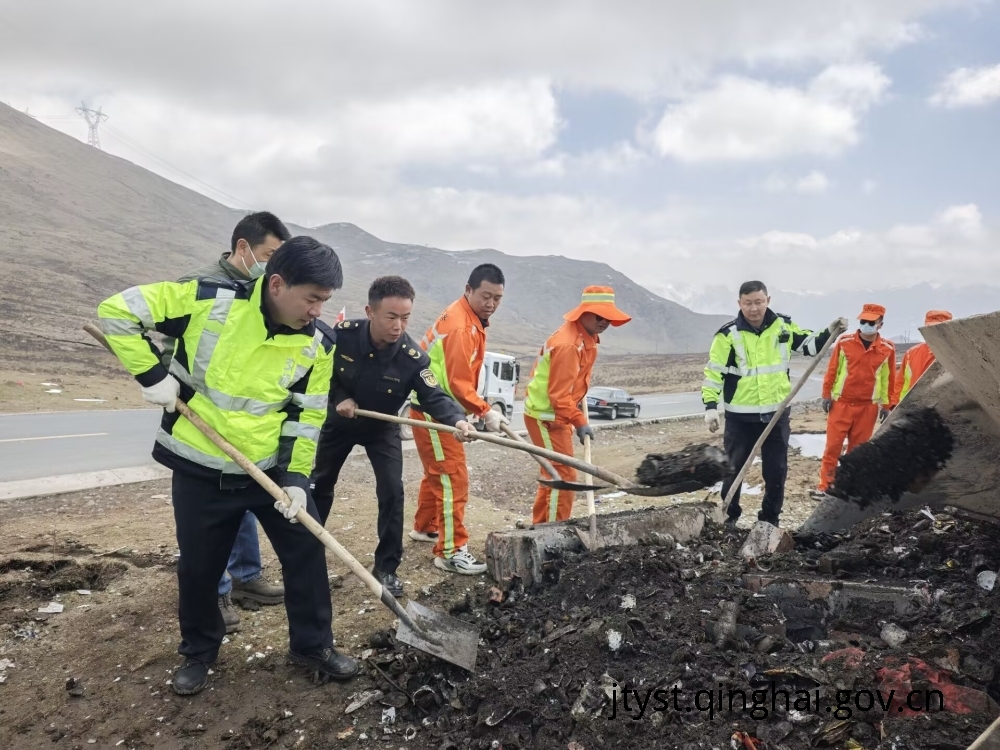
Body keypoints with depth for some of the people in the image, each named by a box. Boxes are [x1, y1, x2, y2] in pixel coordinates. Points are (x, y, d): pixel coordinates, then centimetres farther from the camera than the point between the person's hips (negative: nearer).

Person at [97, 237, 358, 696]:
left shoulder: (316, 345, -8)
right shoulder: (208, 301, -18)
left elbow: (308, 417, -2)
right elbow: (116, 311, -12)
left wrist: (296, 477, -10)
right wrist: (152, 374, -16)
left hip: (273, 468, 2)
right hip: (200, 469, -2)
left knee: (307, 552, 5)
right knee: (198, 567, 12)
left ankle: (312, 645, 26)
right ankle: (199, 651, 37)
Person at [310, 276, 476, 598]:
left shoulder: (413, 357, -30)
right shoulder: (342, 334, -27)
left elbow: (434, 396, -34)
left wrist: (458, 420, -54)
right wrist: (338, 398, -24)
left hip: (382, 429, -1)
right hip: (338, 422, 2)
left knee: (392, 492, -12)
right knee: (319, 485, 15)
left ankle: (386, 567, 4)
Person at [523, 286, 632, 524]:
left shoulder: (585, 337, 7)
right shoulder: (568, 345, -26)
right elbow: (559, 394, -27)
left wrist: (576, 418, 19)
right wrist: (579, 422, -24)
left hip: (554, 415, 11)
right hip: (546, 416, -11)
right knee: (564, 476, -8)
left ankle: (541, 527, 29)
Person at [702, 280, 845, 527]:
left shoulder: (783, 326, -1)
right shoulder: (728, 334, -12)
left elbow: (807, 344, 16)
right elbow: (713, 371, -12)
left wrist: (829, 333, -2)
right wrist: (711, 405, -20)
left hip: (777, 412, 3)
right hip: (740, 416, -3)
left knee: (776, 470, 12)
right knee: (733, 469, 8)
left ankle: (770, 519, 28)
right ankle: (728, 516, 25)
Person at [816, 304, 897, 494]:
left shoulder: (888, 349, 1)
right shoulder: (844, 342, -3)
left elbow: (889, 379, 8)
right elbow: (832, 370, 2)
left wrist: (886, 405, 9)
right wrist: (827, 395, 0)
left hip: (868, 406, 1)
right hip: (841, 403, -1)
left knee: (857, 448, 8)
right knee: (833, 445, -2)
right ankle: (825, 484, 4)